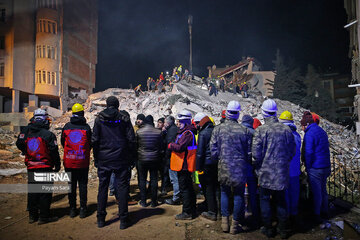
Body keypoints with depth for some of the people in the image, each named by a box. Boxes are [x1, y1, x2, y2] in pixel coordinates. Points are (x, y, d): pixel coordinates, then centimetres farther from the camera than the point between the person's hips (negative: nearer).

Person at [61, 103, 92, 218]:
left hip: (69, 161, 2)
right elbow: (90, 144, 1)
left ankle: (72, 209, 16)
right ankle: (82, 209, 10)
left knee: (71, 184, 10)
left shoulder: (66, 126, -1)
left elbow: (62, 142, 10)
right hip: (83, 161, -1)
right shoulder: (86, 127, -6)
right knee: (83, 185, 7)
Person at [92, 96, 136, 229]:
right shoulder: (124, 117, -2)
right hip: (121, 158, -1)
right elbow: (131, 139, -4)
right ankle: (123, 219, 8)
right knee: (122, 186, 4)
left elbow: (95, 140, 1)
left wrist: (96, 158, 8)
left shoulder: (99, 118, 2)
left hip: (104, 159, 2)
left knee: (103, 187, 11)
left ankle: (101, 219, 19)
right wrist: (131, 157, 3)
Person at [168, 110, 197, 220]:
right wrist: (173, 145, 2)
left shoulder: (187, 133, -17)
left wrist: (170, 145, -9)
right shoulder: (184, 131, 17)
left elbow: (180, 147, -24)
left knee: (184, 189, -3)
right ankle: (192, 210, 29)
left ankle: (187, 213, 6)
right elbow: (179, 146, 20)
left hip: (184, 165, -11)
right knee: (188, 188, 17)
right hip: (185, 165, 11)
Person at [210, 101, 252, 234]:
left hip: (223, 168, 1)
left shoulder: (218, 129, -6)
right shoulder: (244, 130, -8)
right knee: (238, 195, 11)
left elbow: (213, 151, -2)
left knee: (224, 193, 18)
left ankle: (225, 222, 21)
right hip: (239, 169, -1)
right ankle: (235, 224, 19)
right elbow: (249, 152, 0)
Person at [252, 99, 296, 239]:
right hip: (282, 172, 4)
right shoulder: (286, 130, -1)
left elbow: (256, 154, -14)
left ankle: (268, 229, 20)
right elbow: (292, 151, 8)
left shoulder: (260, 130, -14)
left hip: (265, 172, -3)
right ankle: (283, 229, 26)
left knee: (265, 200, 11)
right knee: (281, 200, 16)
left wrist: (256, 167, 4)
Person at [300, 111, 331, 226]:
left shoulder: (309, 134, -18)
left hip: (315, 168, -8)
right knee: (323, 190, 20)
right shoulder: (322, 131, 11)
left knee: (316, 192, 1)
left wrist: (308, 167, -8)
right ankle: (325, 212, 32)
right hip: (326, 166, 9)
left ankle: (317, 215, 11)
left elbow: (308, 153, -20)